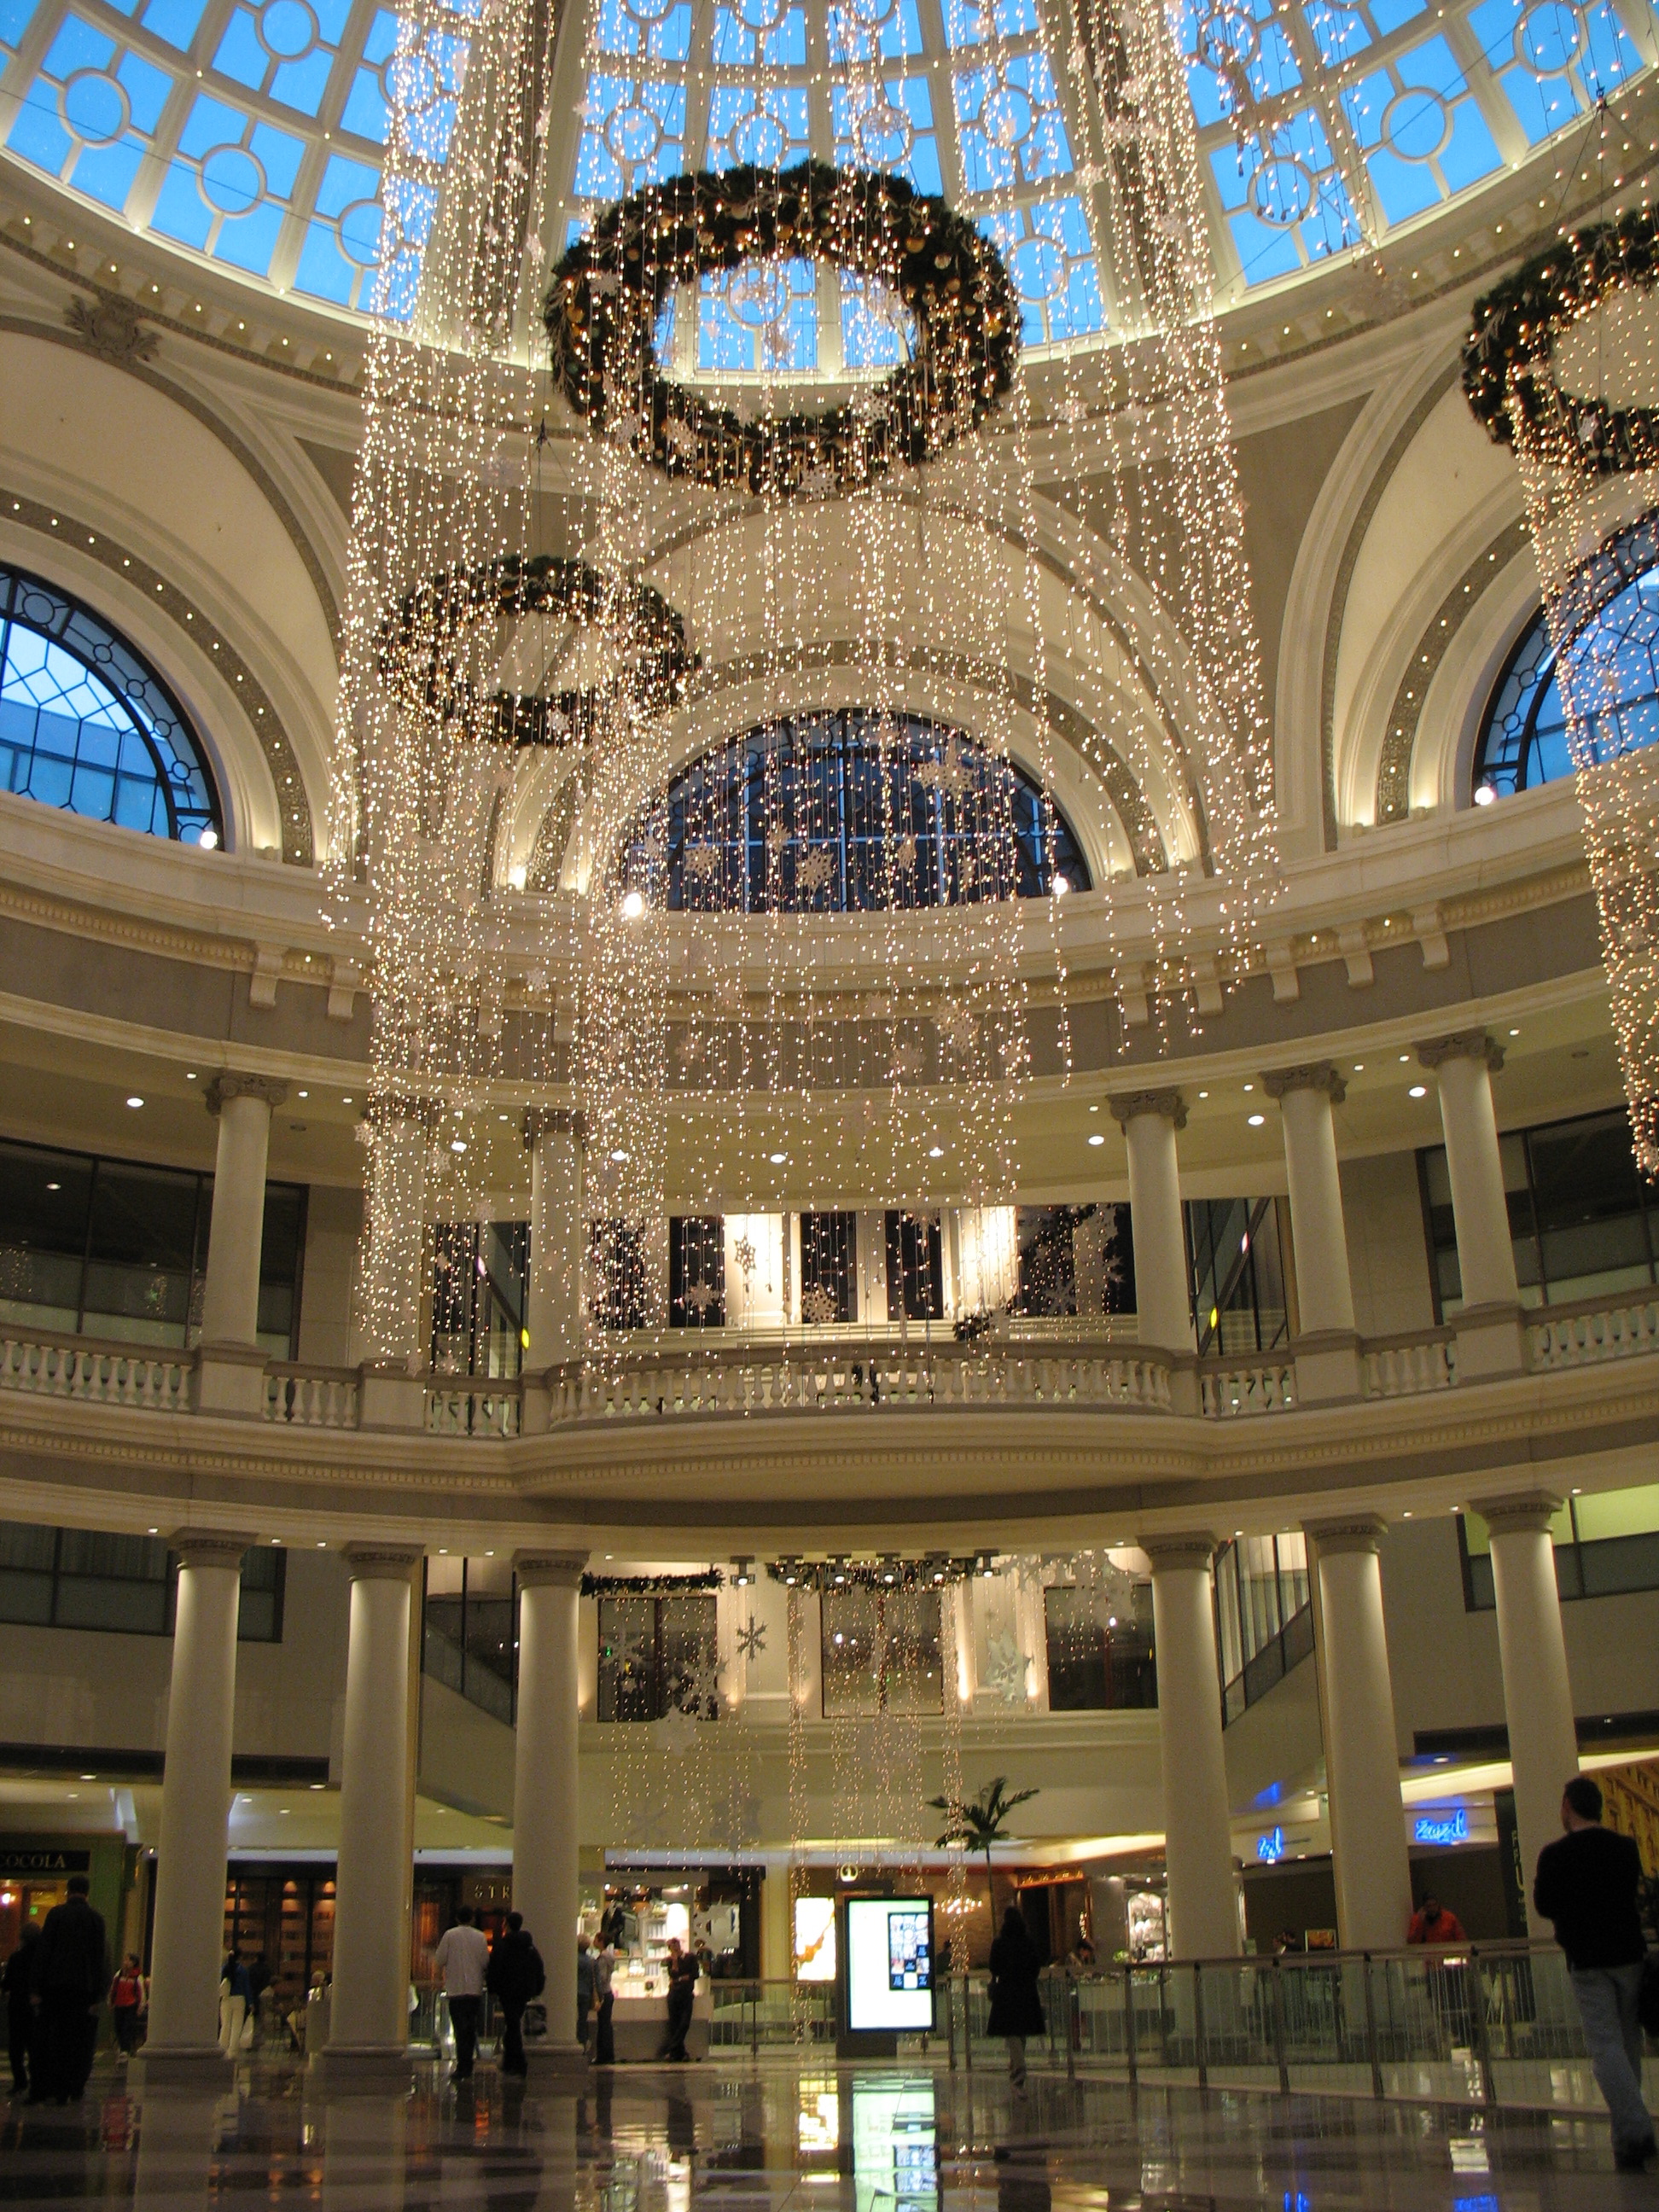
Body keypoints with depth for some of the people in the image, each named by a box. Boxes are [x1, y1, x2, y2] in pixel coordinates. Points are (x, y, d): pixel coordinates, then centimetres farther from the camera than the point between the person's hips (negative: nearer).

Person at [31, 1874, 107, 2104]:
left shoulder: (55, 1914, -1)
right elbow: (100, 1960, 0)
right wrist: (97, 1996, 2)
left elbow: (43, 1952, -4)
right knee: (75, 2041, 6)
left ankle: (40, 2092, 3)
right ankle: (67, 2092, 3)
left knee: (48, 2040, 6)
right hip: (82, 1988, 0)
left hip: (55, 1985, 0)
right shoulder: (96, 1919, 1)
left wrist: (38, 1988, -1)